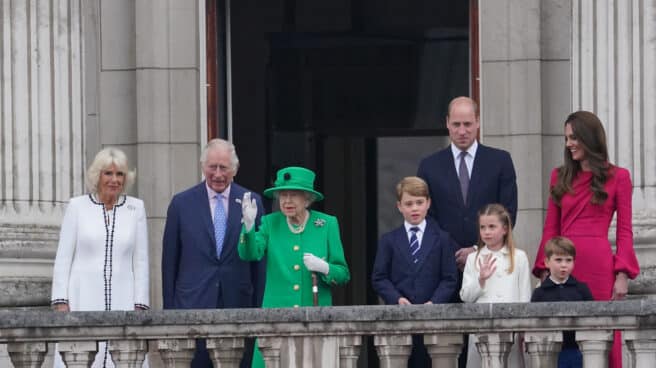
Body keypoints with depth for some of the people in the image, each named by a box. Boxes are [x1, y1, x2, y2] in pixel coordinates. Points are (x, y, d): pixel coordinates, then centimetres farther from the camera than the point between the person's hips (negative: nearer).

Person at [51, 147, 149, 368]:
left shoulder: (135, 208, 7)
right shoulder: (77, 206, 3)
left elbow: (141, 261, 8)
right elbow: (63, 258, 4)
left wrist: (140, 306, 1)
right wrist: (60, 302, -5)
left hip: (121, 302, 1)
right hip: (83, 301, -1)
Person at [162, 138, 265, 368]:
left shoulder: (251, 202, 6)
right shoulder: (182, 203, 5)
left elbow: (259, 260, 8)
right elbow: (169, 261, 7)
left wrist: (259, 307, 3)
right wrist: (169, 309, 4)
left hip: (239, 305, 1)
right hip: (193, 305, -1)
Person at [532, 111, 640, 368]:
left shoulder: (617, 177, 4)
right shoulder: (560, 177, 14)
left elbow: (624, 231, 2)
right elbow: (550, 228, 13)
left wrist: (622, 275, -7)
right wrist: (544, 269, 3)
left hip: (599, 265, -3)